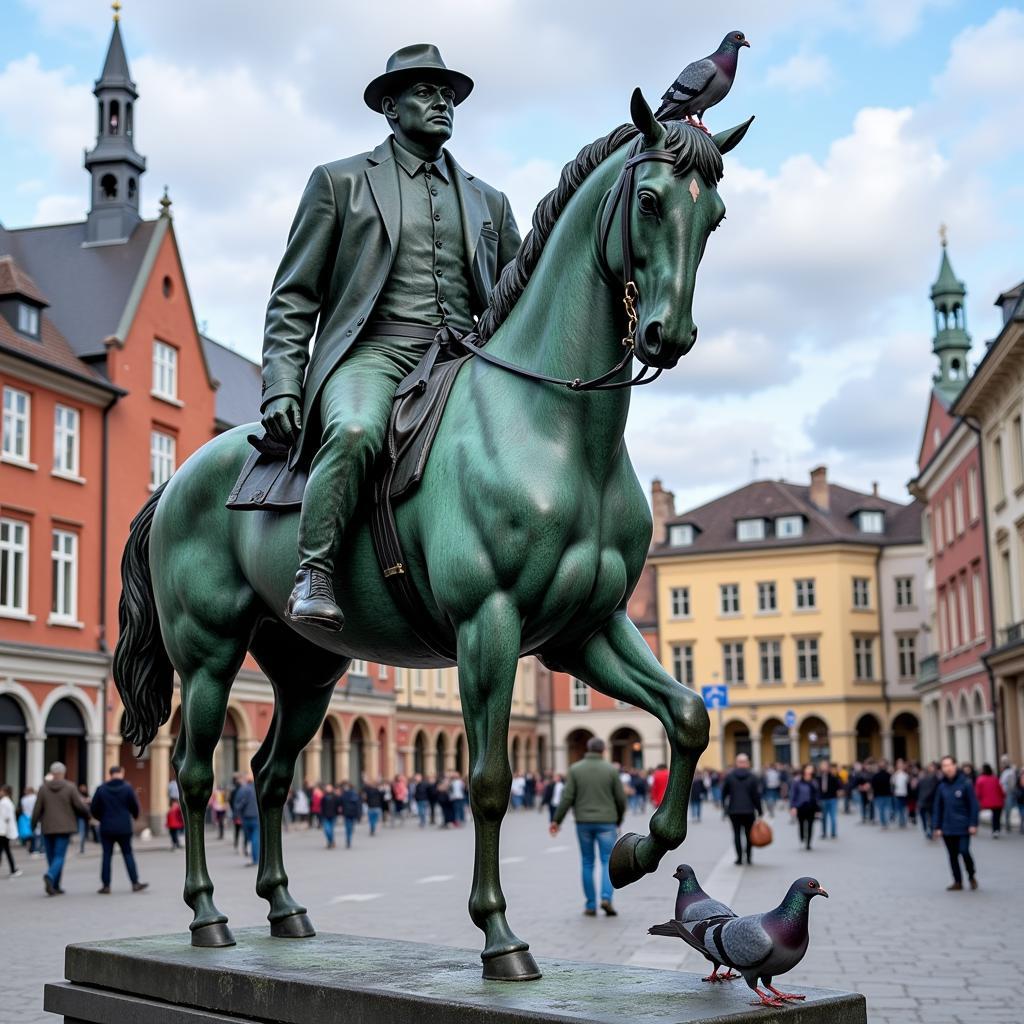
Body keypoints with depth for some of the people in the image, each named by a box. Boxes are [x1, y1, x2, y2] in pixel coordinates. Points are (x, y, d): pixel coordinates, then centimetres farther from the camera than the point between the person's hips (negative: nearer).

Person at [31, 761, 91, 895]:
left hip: (48, 828, 2)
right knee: (59, 857, -3)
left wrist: (33, 824, 13)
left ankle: (55, 887, 16)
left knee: (52, 857, 12)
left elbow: (37, 809, -1)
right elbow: (80, 806, -6)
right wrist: (87, 811, 15)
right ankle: (50, 876, -30)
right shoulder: (70, 787, -6)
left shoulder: (43, 788, -2)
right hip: (64, 827, -2)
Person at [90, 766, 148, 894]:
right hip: (124, 828, 0)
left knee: (107, 855, 5)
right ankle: (135, 883, 4)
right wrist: (134, 816, 23)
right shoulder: (127, 788, -5)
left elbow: (93, 809, 1)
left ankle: (105, 885, 3)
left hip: (106, 829, 1)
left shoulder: (101, 789, -2)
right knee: (128, 854, 6)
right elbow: (135, 807, 0)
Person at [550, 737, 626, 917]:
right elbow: (621, 799, 0)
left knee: (587, 863, 11)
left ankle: (590, 905, 11)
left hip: (583, 822, 2)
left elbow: (567, 797, -6)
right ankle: (606, 898, -16)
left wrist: (557, 821, 1)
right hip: (606, 822, -2)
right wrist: (619, 821, 15)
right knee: (608, 862, 4)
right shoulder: (611, 770, -2)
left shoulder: (575, 769, 0)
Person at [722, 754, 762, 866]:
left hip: (733, 810, 0)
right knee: (749, 833, 11)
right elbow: (756, 795, -4)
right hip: (749, 810, 0)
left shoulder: (729, 776, -2)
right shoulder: (752, 777, -3)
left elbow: (724, 792, 3)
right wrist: (759, 811, 1)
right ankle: (748, 858, 8)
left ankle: (739, 857, -2)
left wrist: (724, 806, 18)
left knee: (737, 834, 5)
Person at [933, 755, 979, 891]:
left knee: (964, 852, -8)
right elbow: (937, 807, 8)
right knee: (953, 855, 8)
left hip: (963, 827, -4)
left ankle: (972, 876, 18)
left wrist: (973, 824, -9)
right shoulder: (942, 785, 4)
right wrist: (937, 827, 6)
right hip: (947, 828, 4)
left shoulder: (965, 783, -7)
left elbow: (973, 805, -6)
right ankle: (958, 882, 19)